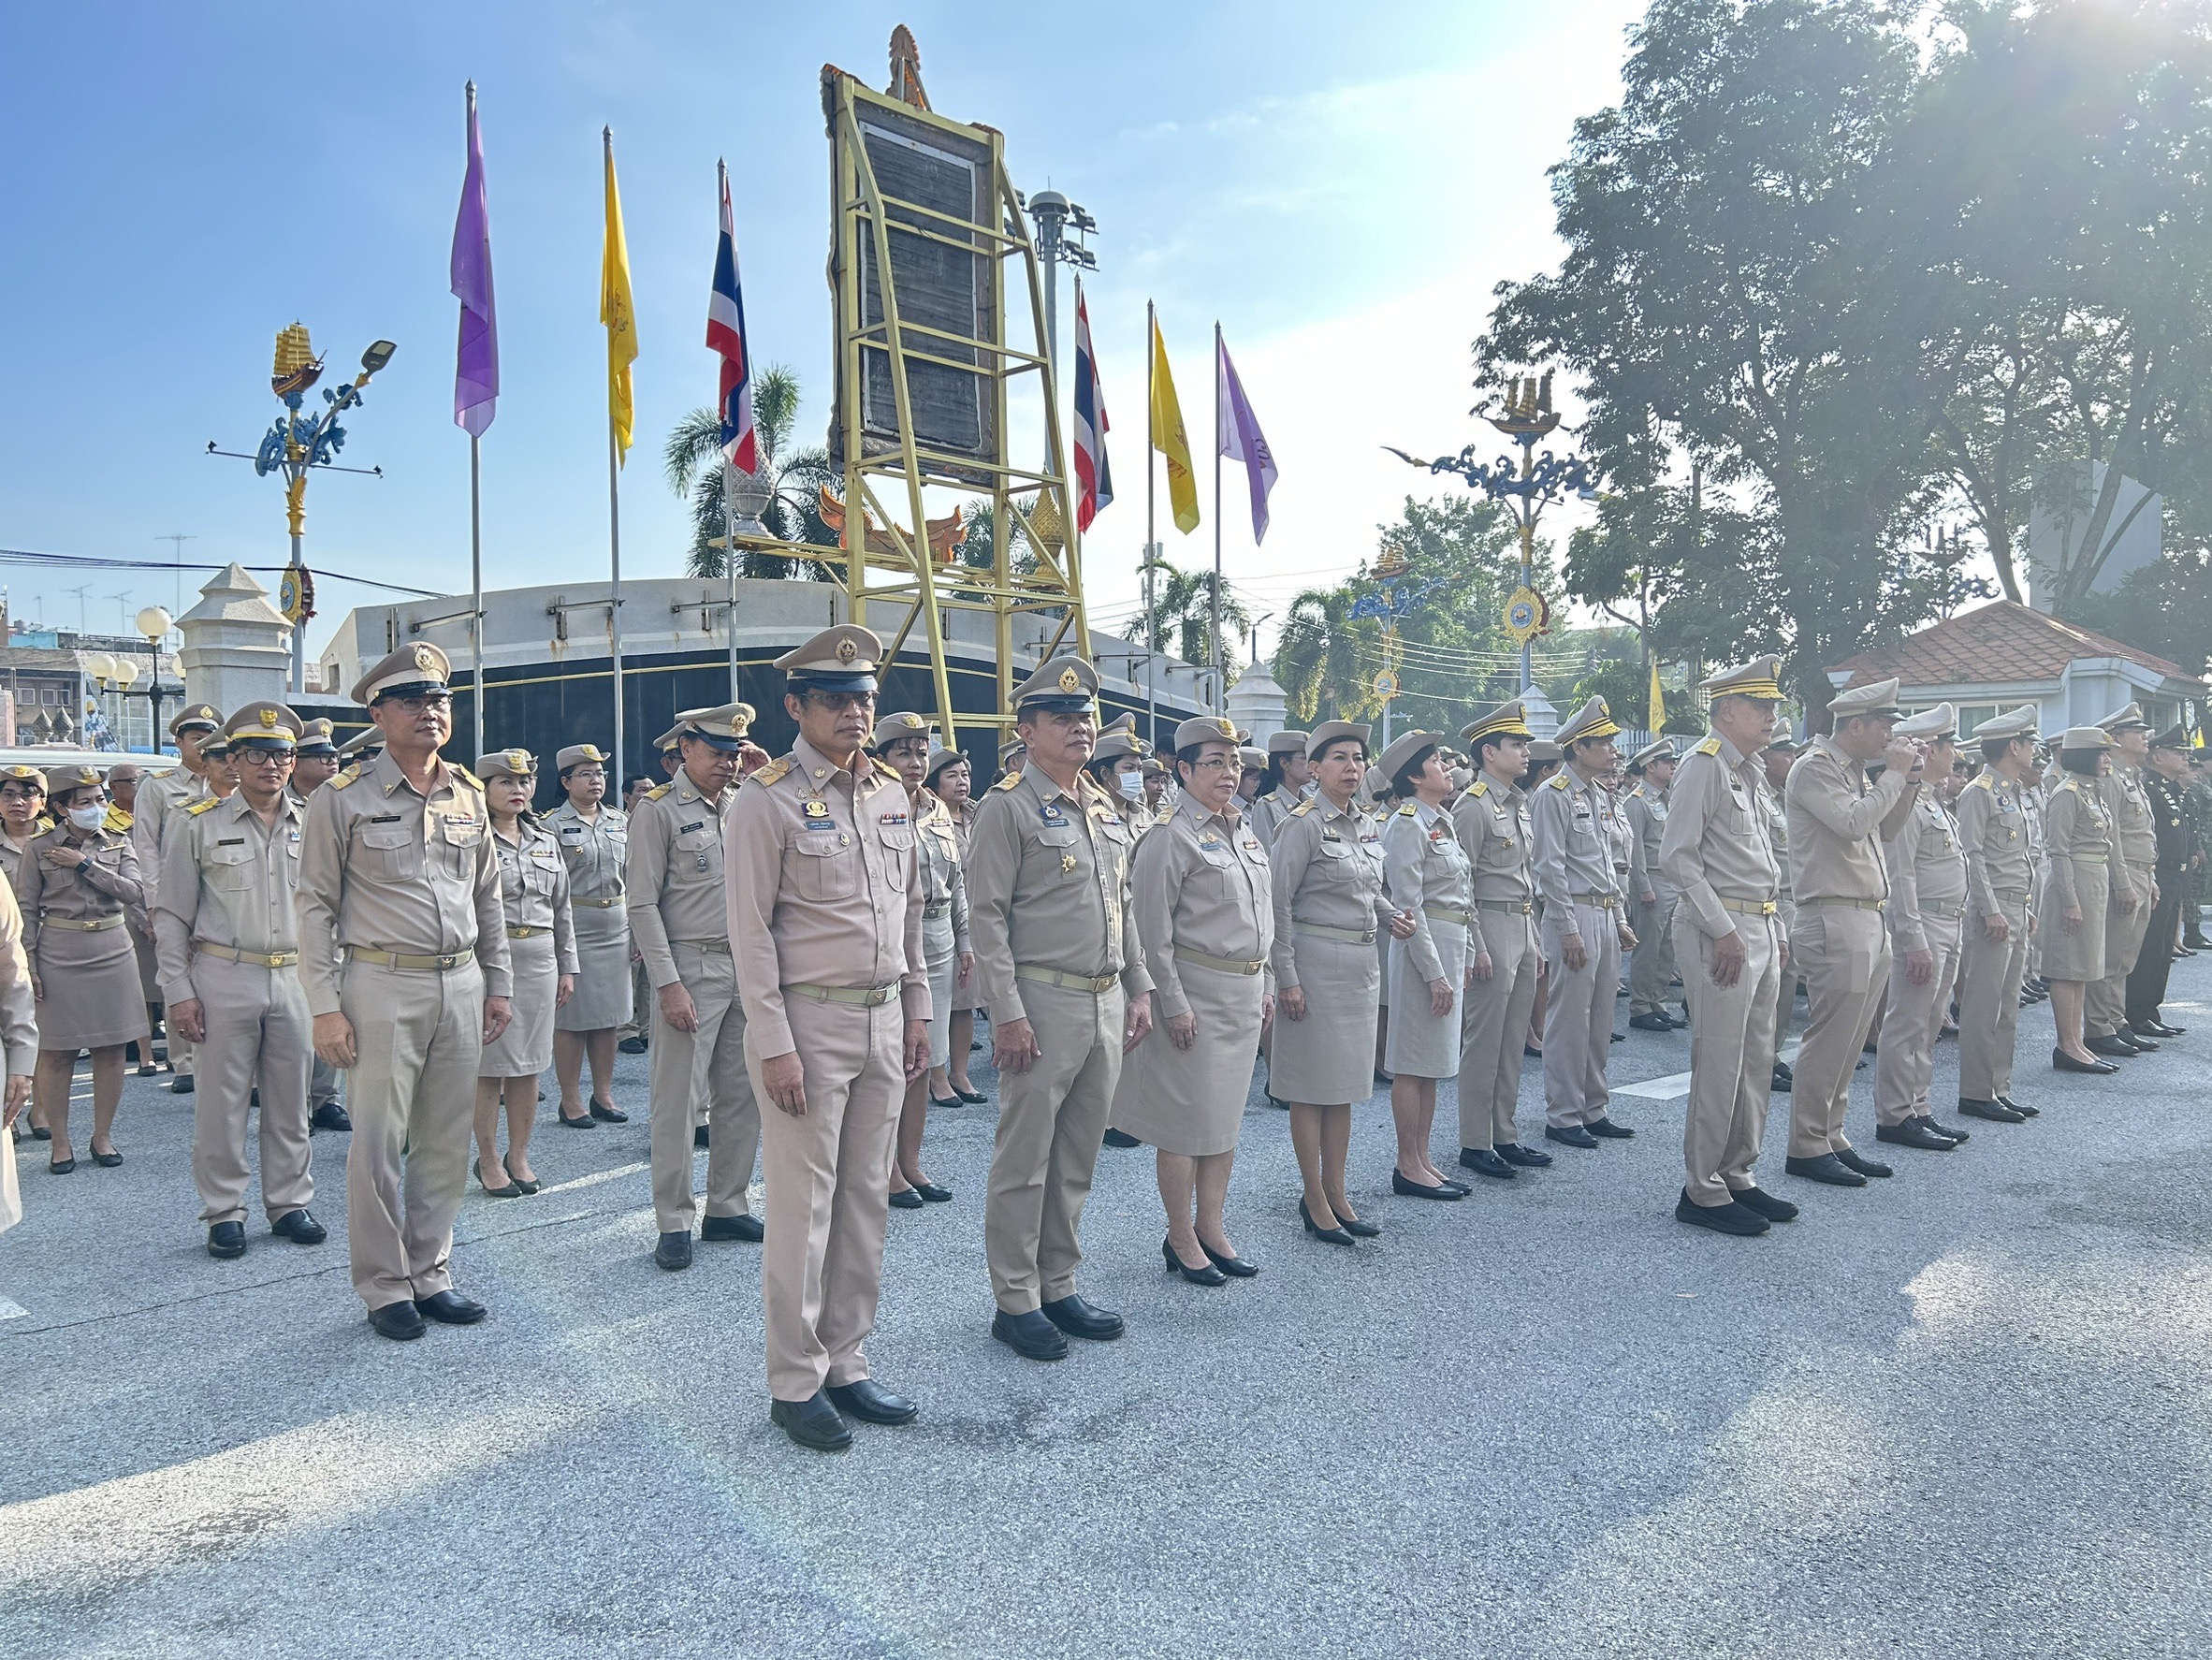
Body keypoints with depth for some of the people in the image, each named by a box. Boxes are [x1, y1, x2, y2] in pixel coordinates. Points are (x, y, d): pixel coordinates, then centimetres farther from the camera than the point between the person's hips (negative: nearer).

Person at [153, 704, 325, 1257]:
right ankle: (224, 1212, 16)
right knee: (222, 1103, 4)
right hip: (224, 978, -2)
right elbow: (171, 916, 1)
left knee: (290, 1102, 10)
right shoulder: (198, 824, 0)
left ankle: (289, 1202, 22)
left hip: (296, 979, 2)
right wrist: (178, 992, -5)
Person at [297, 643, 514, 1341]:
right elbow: (316, 907, -5)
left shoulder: (469, 795, 10)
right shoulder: (343, 798, -4)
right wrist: (325, 1007, -10)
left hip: (460, 985, 5)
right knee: (378, 1144, 2)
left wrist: (497, 984, 14)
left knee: (447, 1142, 10)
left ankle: (429, 1274, 24)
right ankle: (384, 1288, 17)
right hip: (383, 987, -4)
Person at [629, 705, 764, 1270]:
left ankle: (729, 1207, 22)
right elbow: (643, 904, -9)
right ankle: (674, 1223, 10)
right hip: (692, 969, -6)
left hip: (748, 967, 6)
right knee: (680, 1099, -1)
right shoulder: (658, 810, -5)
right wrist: (668, 984, -14)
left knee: (743, 1095, 10)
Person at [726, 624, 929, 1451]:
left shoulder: (893, 792, 10)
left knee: (866, 1200, 12)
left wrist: (916, 1009, 13)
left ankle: (845, 1365, 25)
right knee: (802, 1206, 1)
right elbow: (750, 930, -11)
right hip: (809, 1020, -6)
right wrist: (772, 1043, -15)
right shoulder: (767, 799, -9)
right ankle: (795, 1385, 15)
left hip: (883, 1022, 6)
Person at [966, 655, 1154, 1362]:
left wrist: (1139, 989, 14)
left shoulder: (1107, 809, 14)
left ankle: (1059, 1287, 26)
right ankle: (1015, 1302, 14)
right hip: (1043, 1004, -7)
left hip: (1107, 1004, 7)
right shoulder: (1008, 807, -9)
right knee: (1024, 1162, 2)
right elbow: (987, 917, -13)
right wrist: (1009, 1013, -17)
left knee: (1077, 1159, 14)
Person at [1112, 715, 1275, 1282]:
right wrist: (1174, 1004, -17)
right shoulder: (1172, 839, -11)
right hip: (1196, 992, -8)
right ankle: (1181, 1240, 14)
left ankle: (1212, 1229, 26)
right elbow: (1154, 932, -14)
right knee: (1185, 1116, 1)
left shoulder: (1246, 835, 13)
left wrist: (1265, 986, 16)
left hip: (1244, 994, 8)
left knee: (1226, 1113, 14)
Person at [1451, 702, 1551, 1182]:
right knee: (1483, 1042, -2)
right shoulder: (1473, 807, -12)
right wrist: (1475, 949, -18)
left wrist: (1535, 943, 18)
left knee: (1513, 1041, 13)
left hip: (1523, 929, 9)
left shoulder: (1519, 804, 15)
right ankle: (1474, 1144, 6)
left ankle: (1505, 1136, 22)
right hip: (1492, 928, -9)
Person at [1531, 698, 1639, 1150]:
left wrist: (1620, 920, 17)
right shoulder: (1554, 795, -10)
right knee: (1569, 1021, -4)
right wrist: (1568, 931, -18)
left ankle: (1593, 1110, 23)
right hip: (1575, 915, -9)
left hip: (1606, 917, 9)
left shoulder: (1600, 796, 17)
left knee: (1600, 1021, 13)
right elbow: (1550, 867, -15)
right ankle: (1562, 1117, 5)